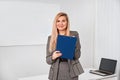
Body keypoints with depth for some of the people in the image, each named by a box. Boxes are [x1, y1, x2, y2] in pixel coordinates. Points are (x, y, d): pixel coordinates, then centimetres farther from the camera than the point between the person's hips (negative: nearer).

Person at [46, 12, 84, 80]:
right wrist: (53, 56, -16)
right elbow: (48, 60, 5)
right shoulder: (51, 38, 4)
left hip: (71, 74, -1)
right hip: (56, 74, 2)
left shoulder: (74, 34, 0)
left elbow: (77, 55, -3)